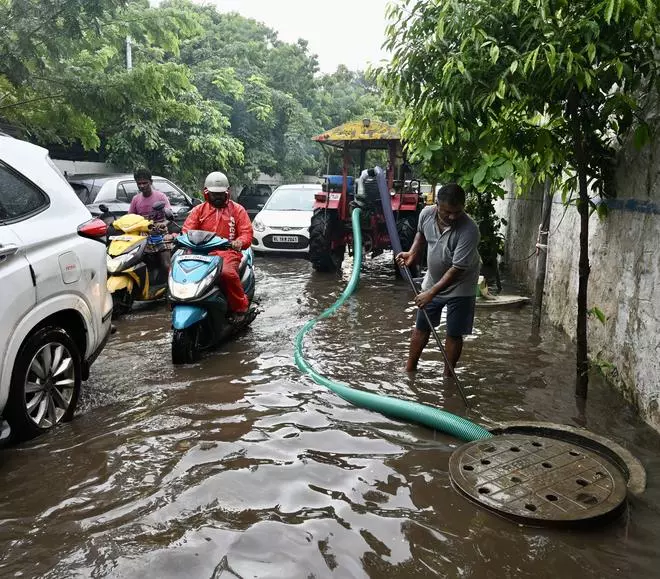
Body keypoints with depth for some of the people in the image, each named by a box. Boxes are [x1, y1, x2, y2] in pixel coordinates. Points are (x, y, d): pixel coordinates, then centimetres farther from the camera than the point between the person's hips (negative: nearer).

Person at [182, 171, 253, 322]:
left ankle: (240, 307, -16)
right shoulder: (199, 210, 19)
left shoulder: (237, 210, 12)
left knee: (227, 273, -36)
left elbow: (246, 232, 2)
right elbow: (187, 229, 9)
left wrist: (239, 242, -22)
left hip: (228, 252, -3)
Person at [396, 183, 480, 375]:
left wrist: (432, 292, -30)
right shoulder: (426, 213, -16)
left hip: (459, 287, -5)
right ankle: (409, 369, 30)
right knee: (421, 327, 15)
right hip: (432, 281, 5)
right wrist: (412, 253, -6)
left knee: (454, 334, 4)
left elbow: (457, 269, -30)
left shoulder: (469, 230, -32)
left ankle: (448, 375, 22)